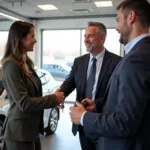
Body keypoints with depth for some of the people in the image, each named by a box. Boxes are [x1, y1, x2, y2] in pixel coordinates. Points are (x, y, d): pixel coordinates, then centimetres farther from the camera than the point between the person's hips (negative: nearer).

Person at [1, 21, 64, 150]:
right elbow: (24, 103, -23)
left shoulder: (26, 62, 9)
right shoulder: (11, 65, -20)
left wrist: (53, 99, -2)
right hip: (19, 132, -8)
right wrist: (53, 99, -14)